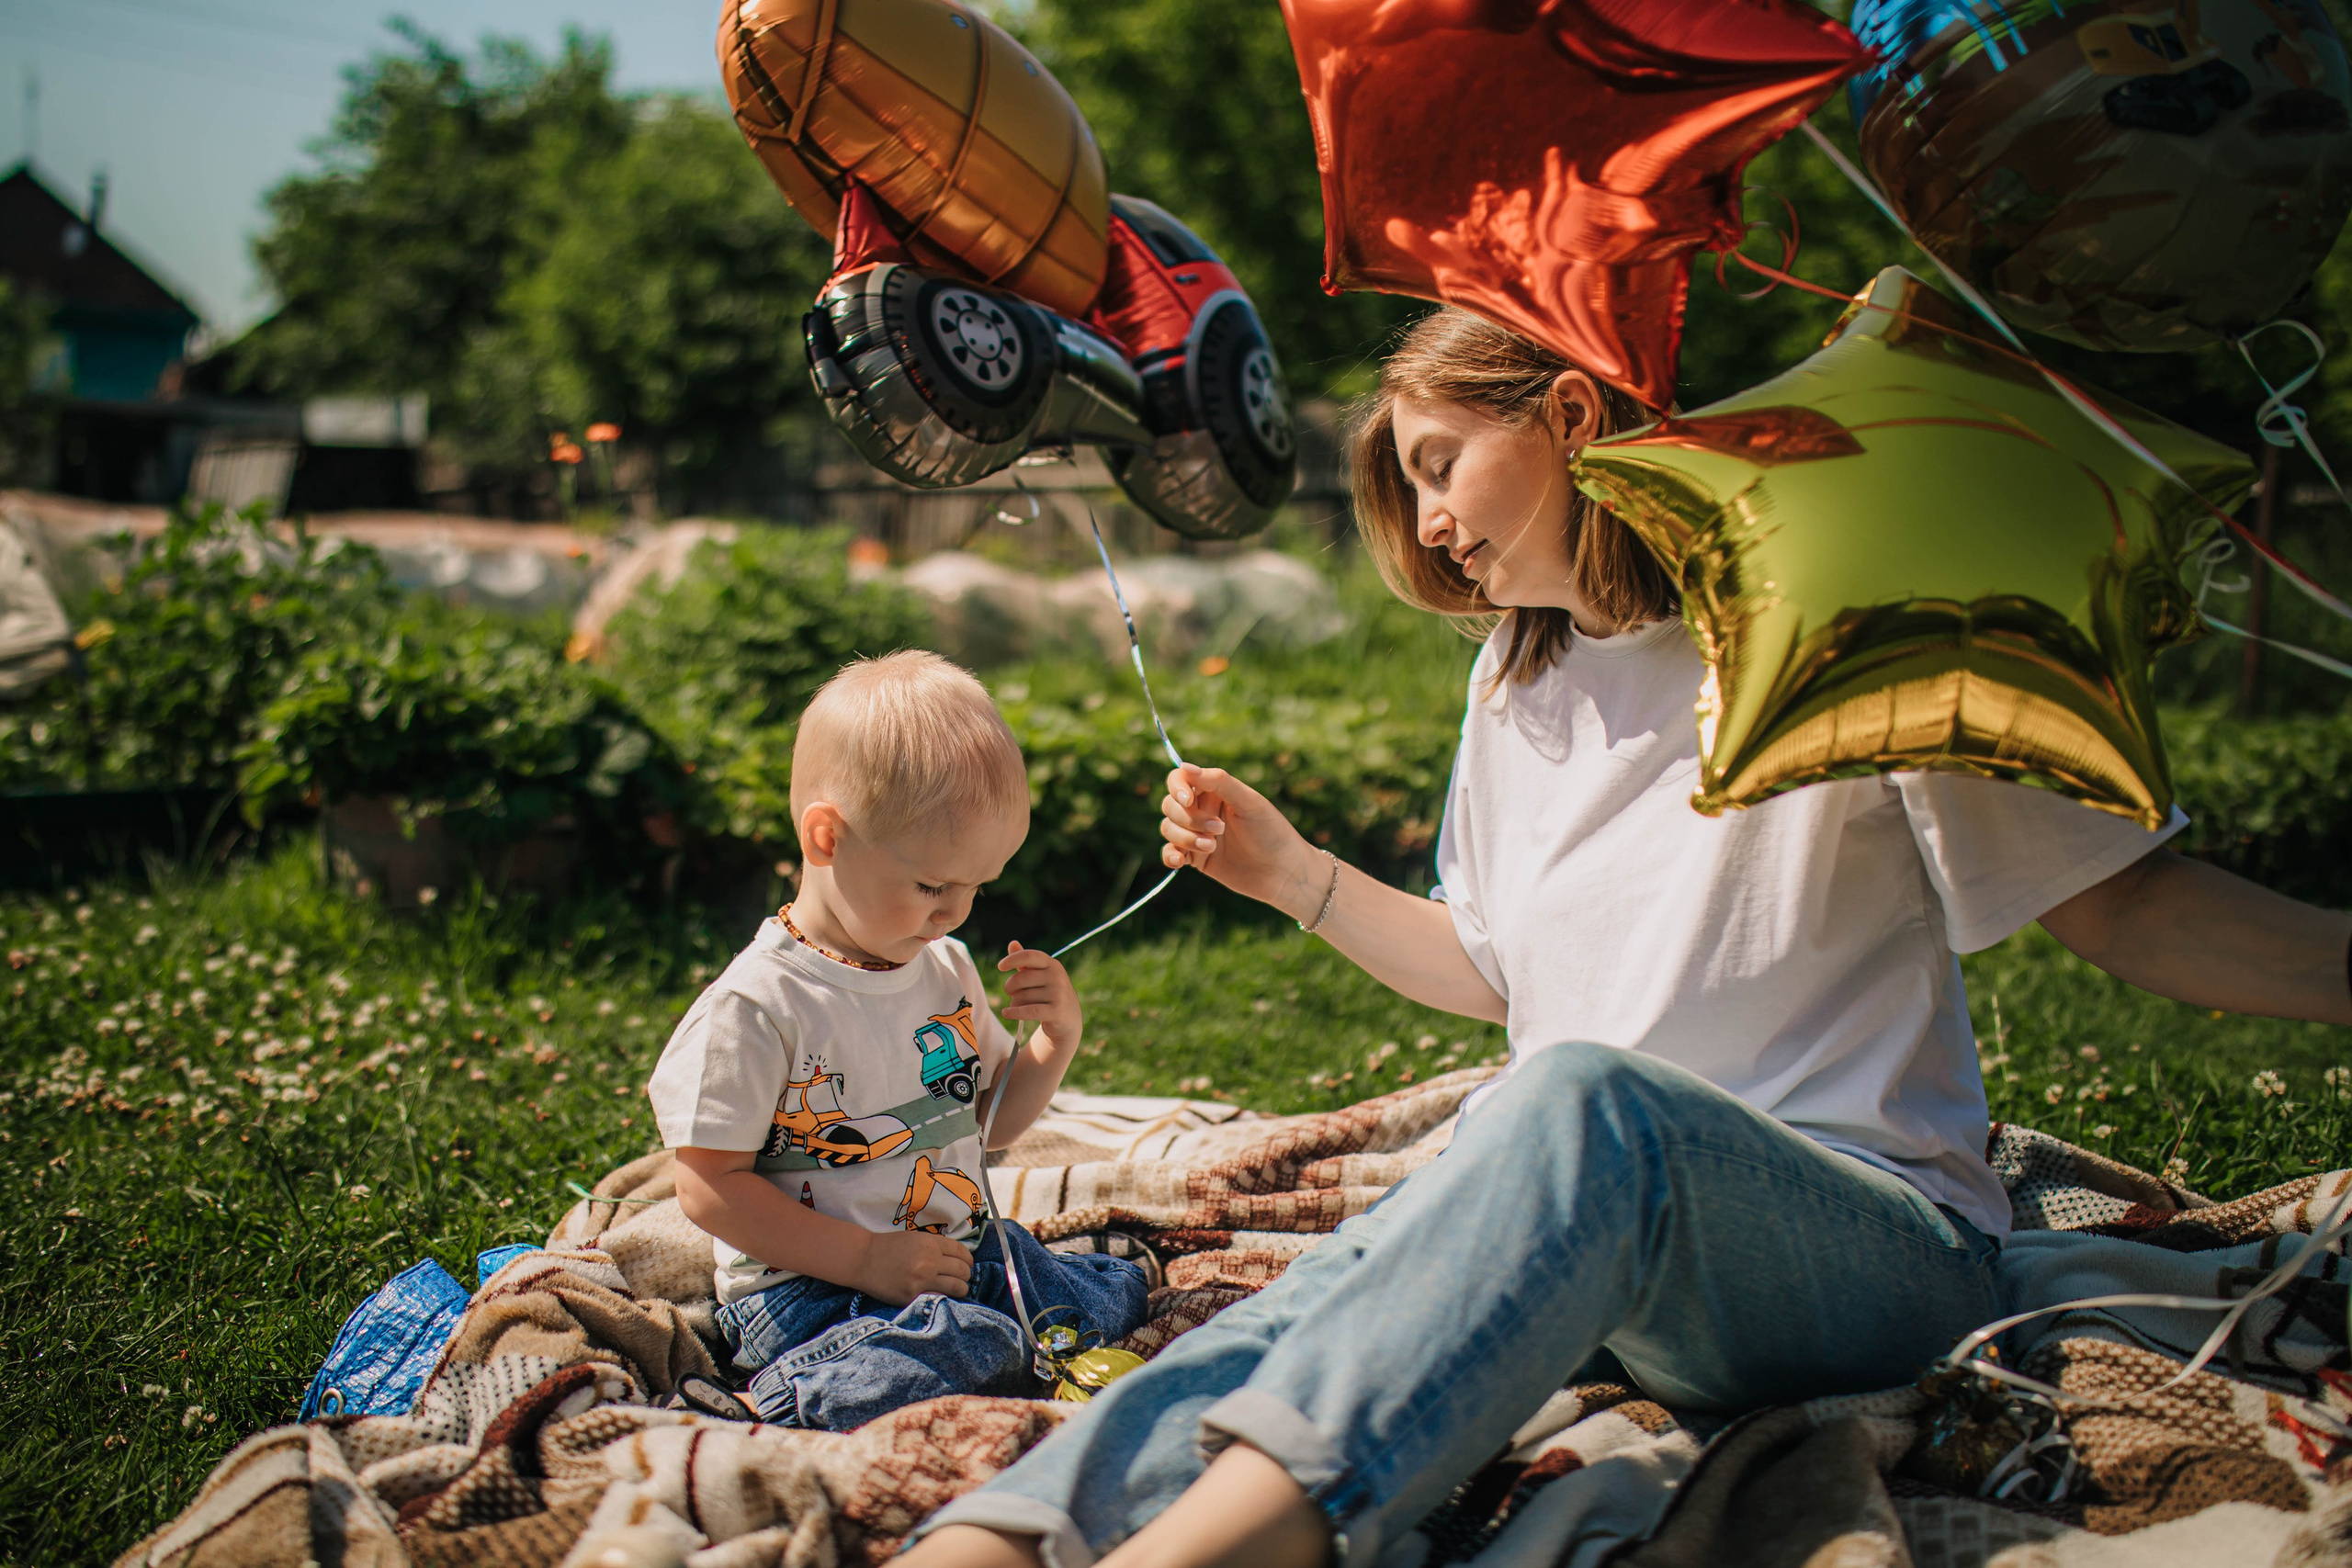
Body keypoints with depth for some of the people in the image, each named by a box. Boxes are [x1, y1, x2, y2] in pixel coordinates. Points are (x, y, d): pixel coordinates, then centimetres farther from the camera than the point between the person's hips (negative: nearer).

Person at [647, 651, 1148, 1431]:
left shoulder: (946, 968, 8)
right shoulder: (758, 1005, -17)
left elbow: (992, 1121, 20)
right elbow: (709, 1187, -16)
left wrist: (1056, 1042, 0)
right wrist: (866, 1259, -21)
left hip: (955, 1257, 7)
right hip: (806, 1292, -7)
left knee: (1119, 1295, -3)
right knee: (974, 1352, -31)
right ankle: (777, 1403, -14)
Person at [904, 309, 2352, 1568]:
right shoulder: (1517, 680, 17)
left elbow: (2125, 903, -4)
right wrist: (1292, 874, 17)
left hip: (1878, 1250, -5)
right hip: (1582, 1219, 6)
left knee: (1591, 1096, -39)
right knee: (1336, 1291, -29)